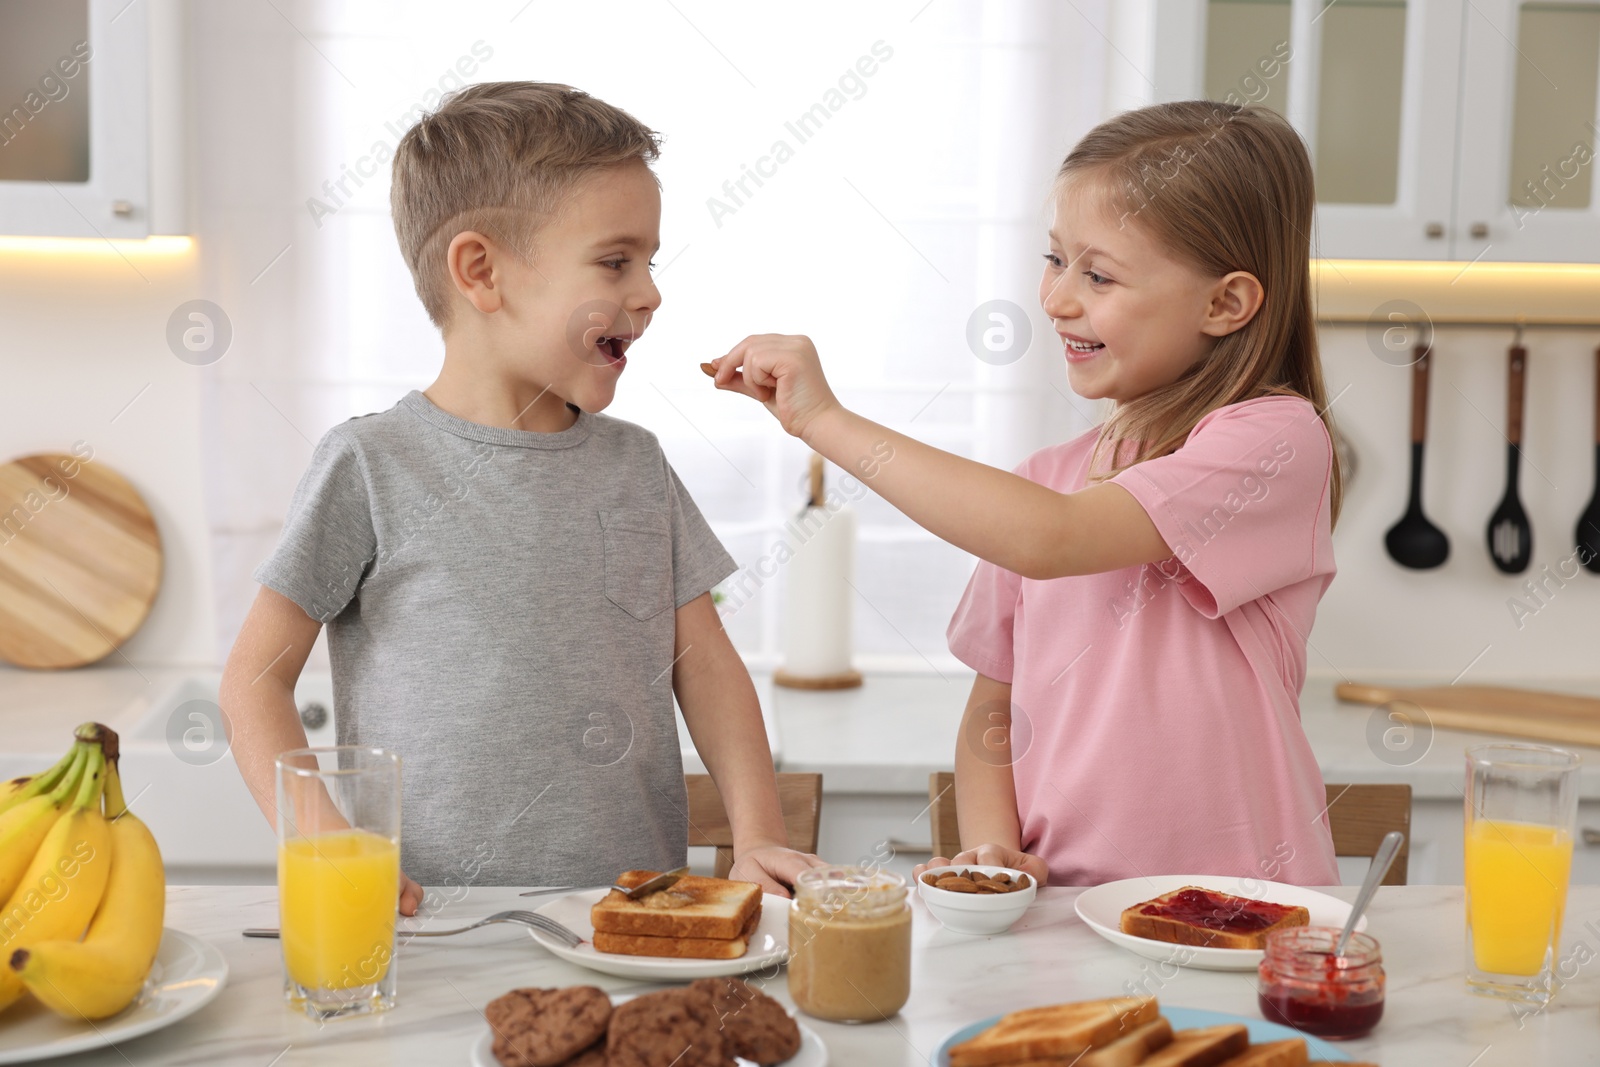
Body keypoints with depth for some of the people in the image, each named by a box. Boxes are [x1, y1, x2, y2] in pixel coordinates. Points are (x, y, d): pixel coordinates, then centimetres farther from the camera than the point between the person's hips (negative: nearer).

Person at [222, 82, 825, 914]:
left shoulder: (636, 464, 13)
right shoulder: (372, 466, -2)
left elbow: (705, 661, 13)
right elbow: (255, 681, 2)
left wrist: (759, 836, -1)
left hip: (636, 917, 3)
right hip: (434, 921, -3)